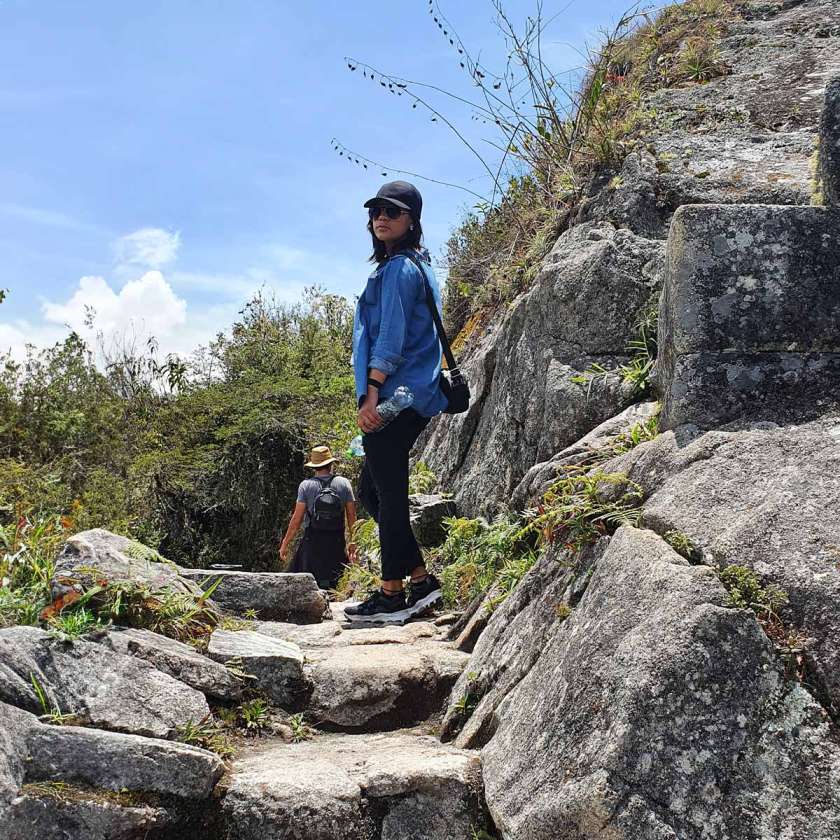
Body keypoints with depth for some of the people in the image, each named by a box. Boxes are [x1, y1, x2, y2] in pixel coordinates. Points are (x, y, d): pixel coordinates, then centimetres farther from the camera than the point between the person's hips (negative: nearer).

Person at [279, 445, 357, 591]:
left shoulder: (306, 485, -2)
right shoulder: (344, 483, 4)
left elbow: (297, 519, -4)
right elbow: (352, 517, 4)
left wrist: (285, 544, 4)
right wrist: (352, 543, 13)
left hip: (312, 542, -2)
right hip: (337, 543, 2)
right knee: (336, 586, 5)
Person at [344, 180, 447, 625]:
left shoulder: (398, 268, -9)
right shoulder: (416, 266, 22)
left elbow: (390, 338, -17)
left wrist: (372, 395, -20)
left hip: (393, 399, -10)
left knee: (389, 495, -5)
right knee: (371, 492, 15)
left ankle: (391, 596, 2)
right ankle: (421, 580, 16)